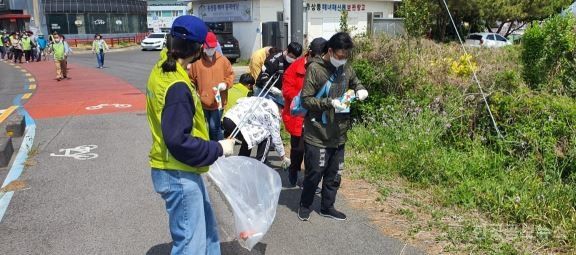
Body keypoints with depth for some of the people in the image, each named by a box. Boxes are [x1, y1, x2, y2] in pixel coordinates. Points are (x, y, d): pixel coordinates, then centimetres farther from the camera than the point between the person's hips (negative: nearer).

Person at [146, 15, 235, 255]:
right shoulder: (177, 87, -26)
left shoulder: (161, 70, 4)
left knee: (207, 228, 24)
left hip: (181, 171, 10)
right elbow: (179, 141, -27)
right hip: (179, 176, -10)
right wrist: (218, 149, -16)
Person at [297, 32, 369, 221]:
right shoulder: (315, 68, -14)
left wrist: (360, 90, 0)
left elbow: (355, 82, 22)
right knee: (314, 173, 6)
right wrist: (330, 103, -25)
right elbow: (306, 99, -14)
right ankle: (305, 205, 29)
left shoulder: (346, 68, 4)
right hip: (317, 135, -6)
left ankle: (327, 207, 33)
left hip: (339, 134, 6)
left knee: (334, 174, 15)